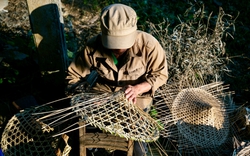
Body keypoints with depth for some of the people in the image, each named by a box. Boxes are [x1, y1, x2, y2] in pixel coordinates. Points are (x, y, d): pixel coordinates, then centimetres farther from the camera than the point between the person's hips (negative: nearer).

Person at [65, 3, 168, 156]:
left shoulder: (148, 45, -26)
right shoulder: (93, 46, -21)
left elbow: (160, 74, -13)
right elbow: (73, 75, -9)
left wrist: (139, 88, -31)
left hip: (136, 100, -1)